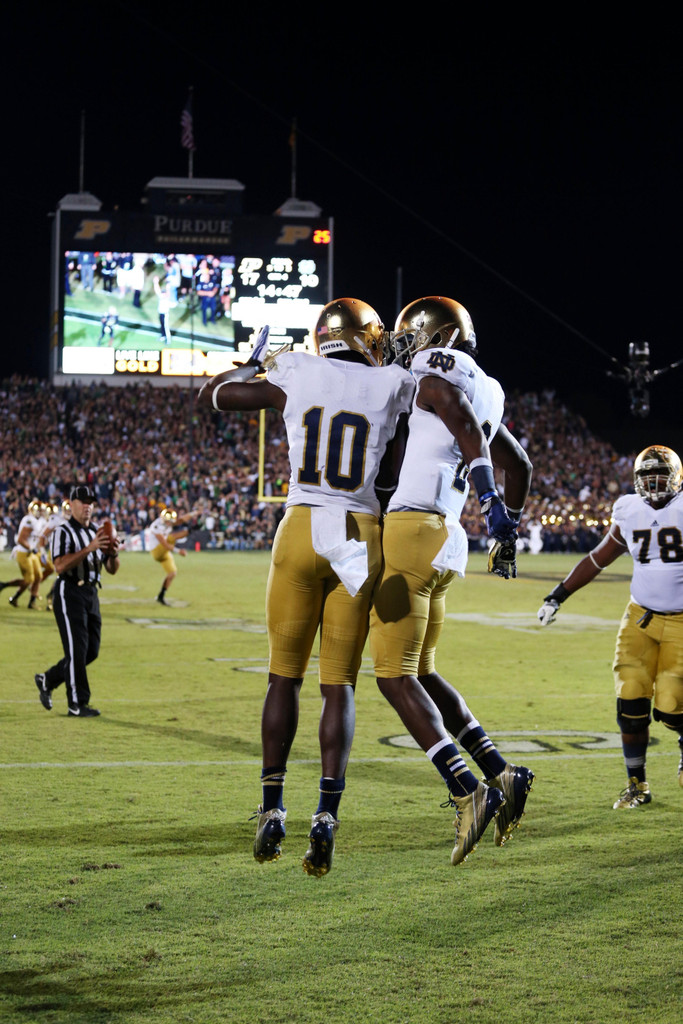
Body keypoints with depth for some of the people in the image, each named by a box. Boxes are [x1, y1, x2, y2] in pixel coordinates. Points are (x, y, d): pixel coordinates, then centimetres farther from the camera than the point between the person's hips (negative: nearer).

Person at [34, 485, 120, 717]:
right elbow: (60, 566, -21)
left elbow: (112, 570, 14)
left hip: (91, 594, 8)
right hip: (70, 594, -8)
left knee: (92, 650, 10)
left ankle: (48, 680, 26)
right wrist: (89, 549, -27)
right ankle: (77, 705, -2)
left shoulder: (96, 532, 14)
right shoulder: (63, 532, -8)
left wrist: (113, 553, -9)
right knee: (77, 650, -8)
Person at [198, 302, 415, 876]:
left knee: (285, 676, 13)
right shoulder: (391, 389, 3)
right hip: (361, 535, 0)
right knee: (340, 684, 4)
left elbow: (209, 397, 15)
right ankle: (327, 817, -9)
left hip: (301, 532, 0)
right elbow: (388, 475, 10)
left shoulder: (294, 380, 2)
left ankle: (272, 812, 9)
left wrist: (251, 365, 30)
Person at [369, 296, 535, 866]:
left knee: (395, 675, -7)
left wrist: (491, 501, -35)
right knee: (419, 671, 18)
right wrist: (508, 533, 42)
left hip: (411, 528, -9)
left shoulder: (438, 368, -5)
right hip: (447, 539, 9)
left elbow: (466, 425, -23)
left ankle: (468, 792, -16)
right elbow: (520, 465, 32)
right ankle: (501, 773, 9)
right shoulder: (487, 392, 20)